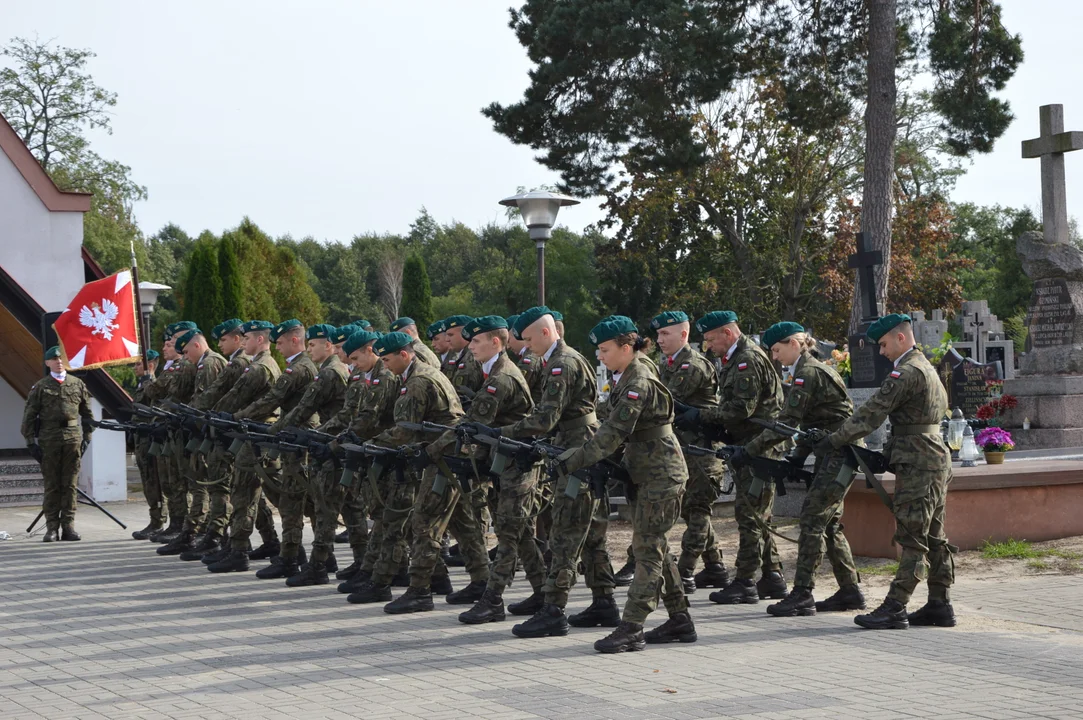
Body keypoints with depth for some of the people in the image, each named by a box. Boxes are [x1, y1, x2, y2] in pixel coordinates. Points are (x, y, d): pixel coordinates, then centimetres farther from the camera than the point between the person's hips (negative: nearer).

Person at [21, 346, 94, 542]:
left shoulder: (77, 384, 9)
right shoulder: (40, 387, 4)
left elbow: (87, 414, 15)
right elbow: (29, 416, 4)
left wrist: (86, 437, 8)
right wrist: (31, 442, -1)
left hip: (73, 439, 1)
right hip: (49, 441, -1)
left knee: (70, 485, 2)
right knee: (51, 485, 2)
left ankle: (68, 526, 7)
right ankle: (52, 528, 5)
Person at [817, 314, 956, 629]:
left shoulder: (906, 372, -15)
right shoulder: (926, 367, 17)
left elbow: (872, 413, -17)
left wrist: (834, 441, -11)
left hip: (918, 466, -10)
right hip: (935, 459, 10)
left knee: (912, 538, -10)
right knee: (934, 537, 11)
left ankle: (895, 608, -10)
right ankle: (940, 604, 15)